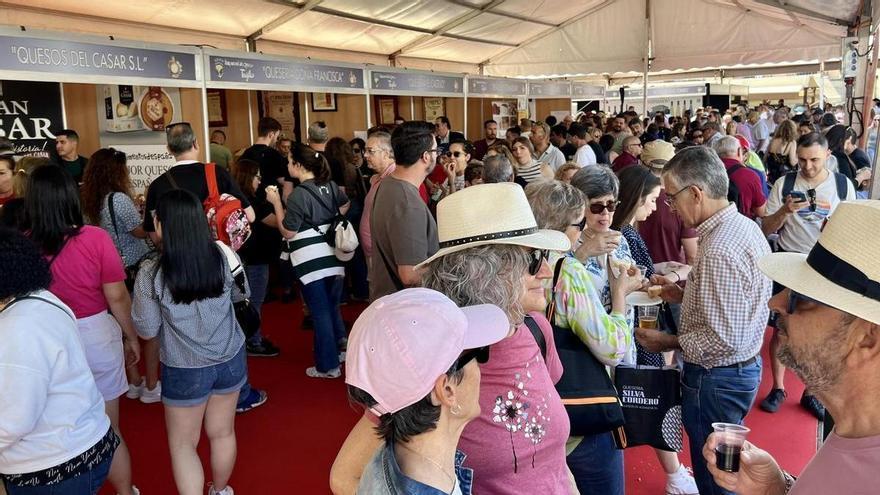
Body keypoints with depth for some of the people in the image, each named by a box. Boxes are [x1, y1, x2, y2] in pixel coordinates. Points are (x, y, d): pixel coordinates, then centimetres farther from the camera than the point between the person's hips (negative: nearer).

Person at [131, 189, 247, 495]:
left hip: (185, 369, -4)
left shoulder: (151, 274, -21)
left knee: (182, 444, 18)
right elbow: (242, 294, 5)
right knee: (222, 432, 23)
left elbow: (146, 331, -8)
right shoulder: (223, 256, -14)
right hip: (230, 359, 4)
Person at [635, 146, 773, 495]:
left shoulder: (719, 251, -29)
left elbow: (724, 340, -28)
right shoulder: (746, 226, 3)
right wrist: (683, 295, 5)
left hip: (716, 379, -10)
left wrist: (669, 343, -15)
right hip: (745, 366, 10)